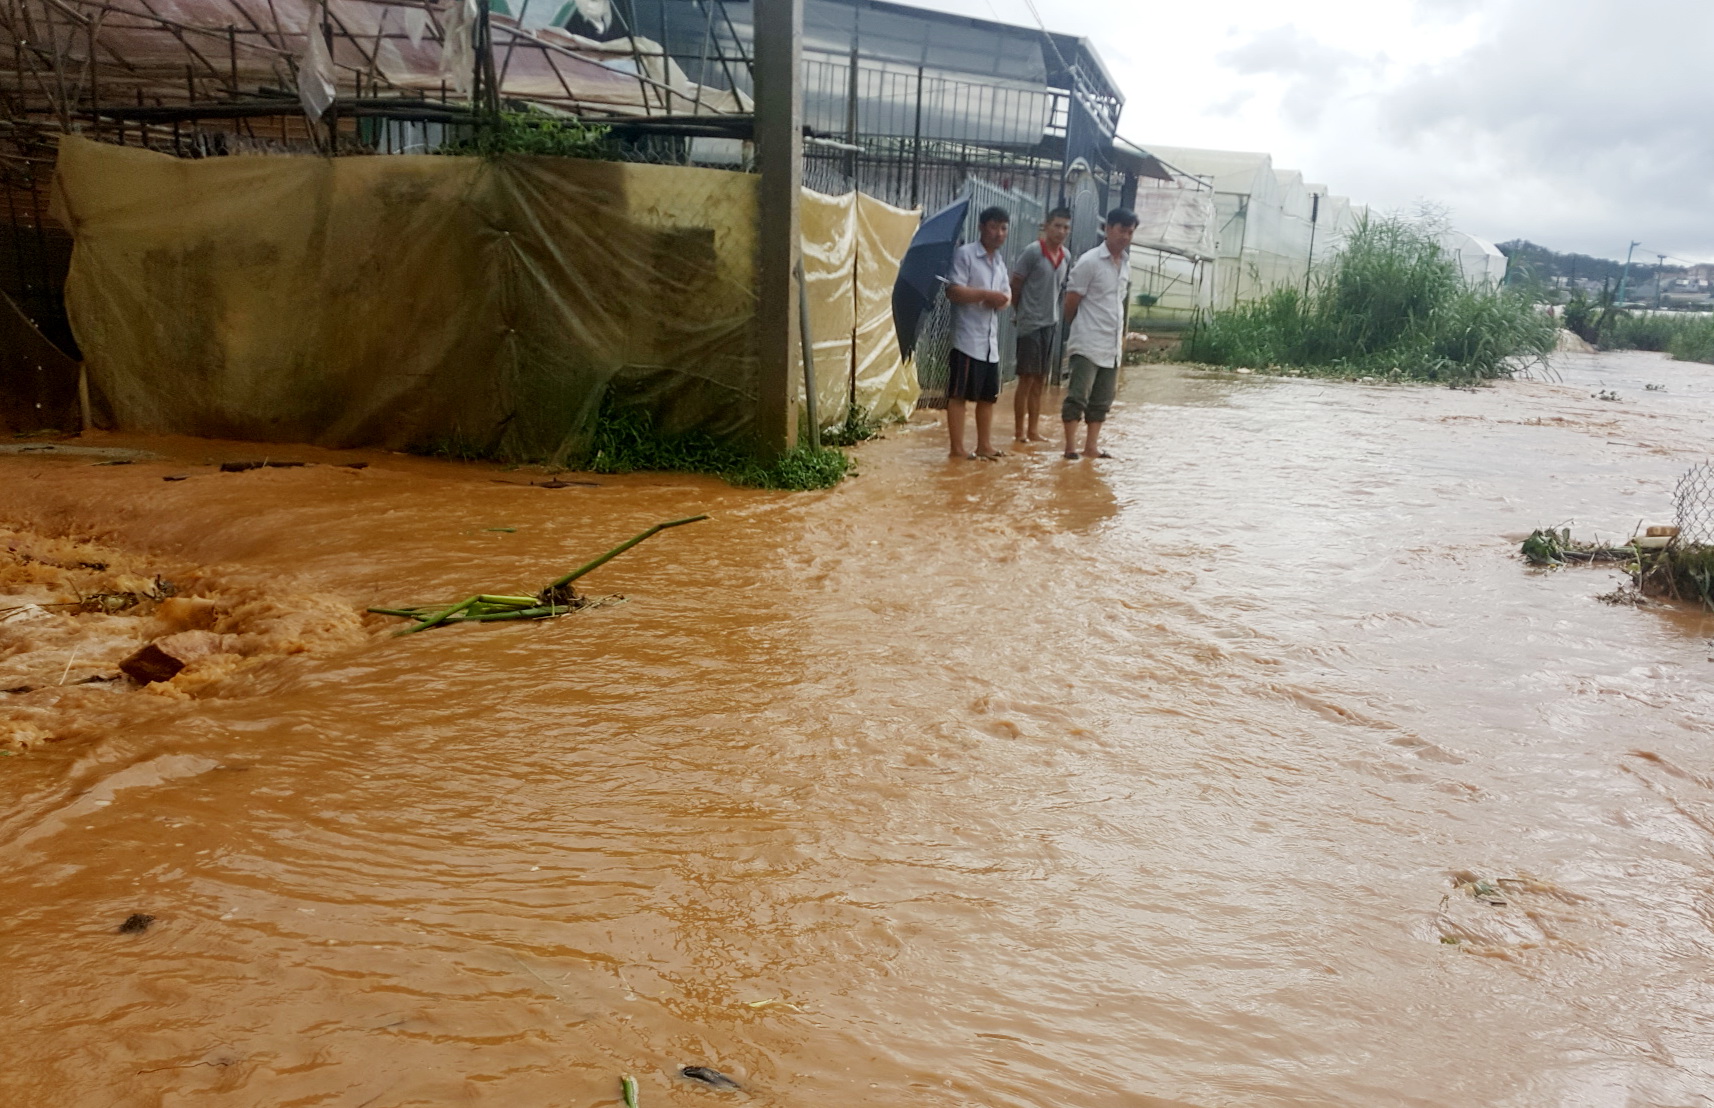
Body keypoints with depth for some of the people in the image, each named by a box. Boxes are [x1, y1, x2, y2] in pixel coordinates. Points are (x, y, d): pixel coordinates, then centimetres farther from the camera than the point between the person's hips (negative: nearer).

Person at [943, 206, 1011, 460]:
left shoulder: (1000, 263, 18)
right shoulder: (965, 254, -6)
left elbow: (1006, 296, 14)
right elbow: (953, 291, -17)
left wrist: (1001, 300, -9)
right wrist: (987, 294, -17)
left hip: (991, 339, 8)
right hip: (967, 337, -8)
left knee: (988, 395, 11)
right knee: (959, 394, -3)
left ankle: (984, 445, 20)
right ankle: (957, 448, 0)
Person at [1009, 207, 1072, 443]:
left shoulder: (1066, 257, 8)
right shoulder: (1032, 252, -12)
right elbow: (1015, 286, -8)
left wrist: (1051, 309, 11)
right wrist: (1021, 311, 1)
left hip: (1051, 324, 6)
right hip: (1031, 324, -6)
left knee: (1040, 380, 10)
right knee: (1026, 379, -2)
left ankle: (1032, 430, 16)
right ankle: (1019, 430, 6)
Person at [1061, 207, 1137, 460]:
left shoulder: (1126, 264, 12)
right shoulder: (1089, 262, -9)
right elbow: (1071, 303, -6)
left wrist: (1122, 336, 14)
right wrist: (1080, 328, 7)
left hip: (1112, 346, 7)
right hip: (1088, 344, -7)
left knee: (1102, 399, 10)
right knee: (1078, 395, -6)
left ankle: (1091, 446, 17)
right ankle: (1070, 447, -1)